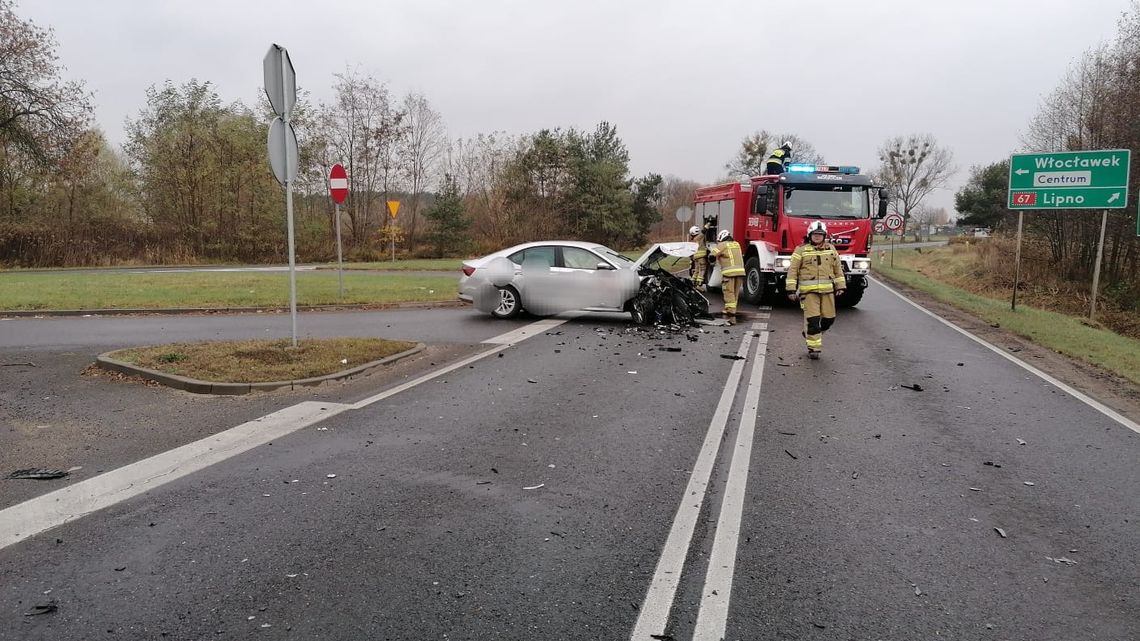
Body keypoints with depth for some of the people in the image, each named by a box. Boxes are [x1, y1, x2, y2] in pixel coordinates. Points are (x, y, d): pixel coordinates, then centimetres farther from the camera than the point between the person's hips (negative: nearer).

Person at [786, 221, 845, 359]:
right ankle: (813, 347, 4)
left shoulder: (831, 249, 13)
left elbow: (838, 269, 19)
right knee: (812, 319, -6)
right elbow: (792, 270, -1)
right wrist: (791, 289, -6)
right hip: (808, 290, -4)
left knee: (829, 317, 4)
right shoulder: (801, 250, 1)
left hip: (827, 290, 4)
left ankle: (812, 333, 31)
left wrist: (840, 286, 14)